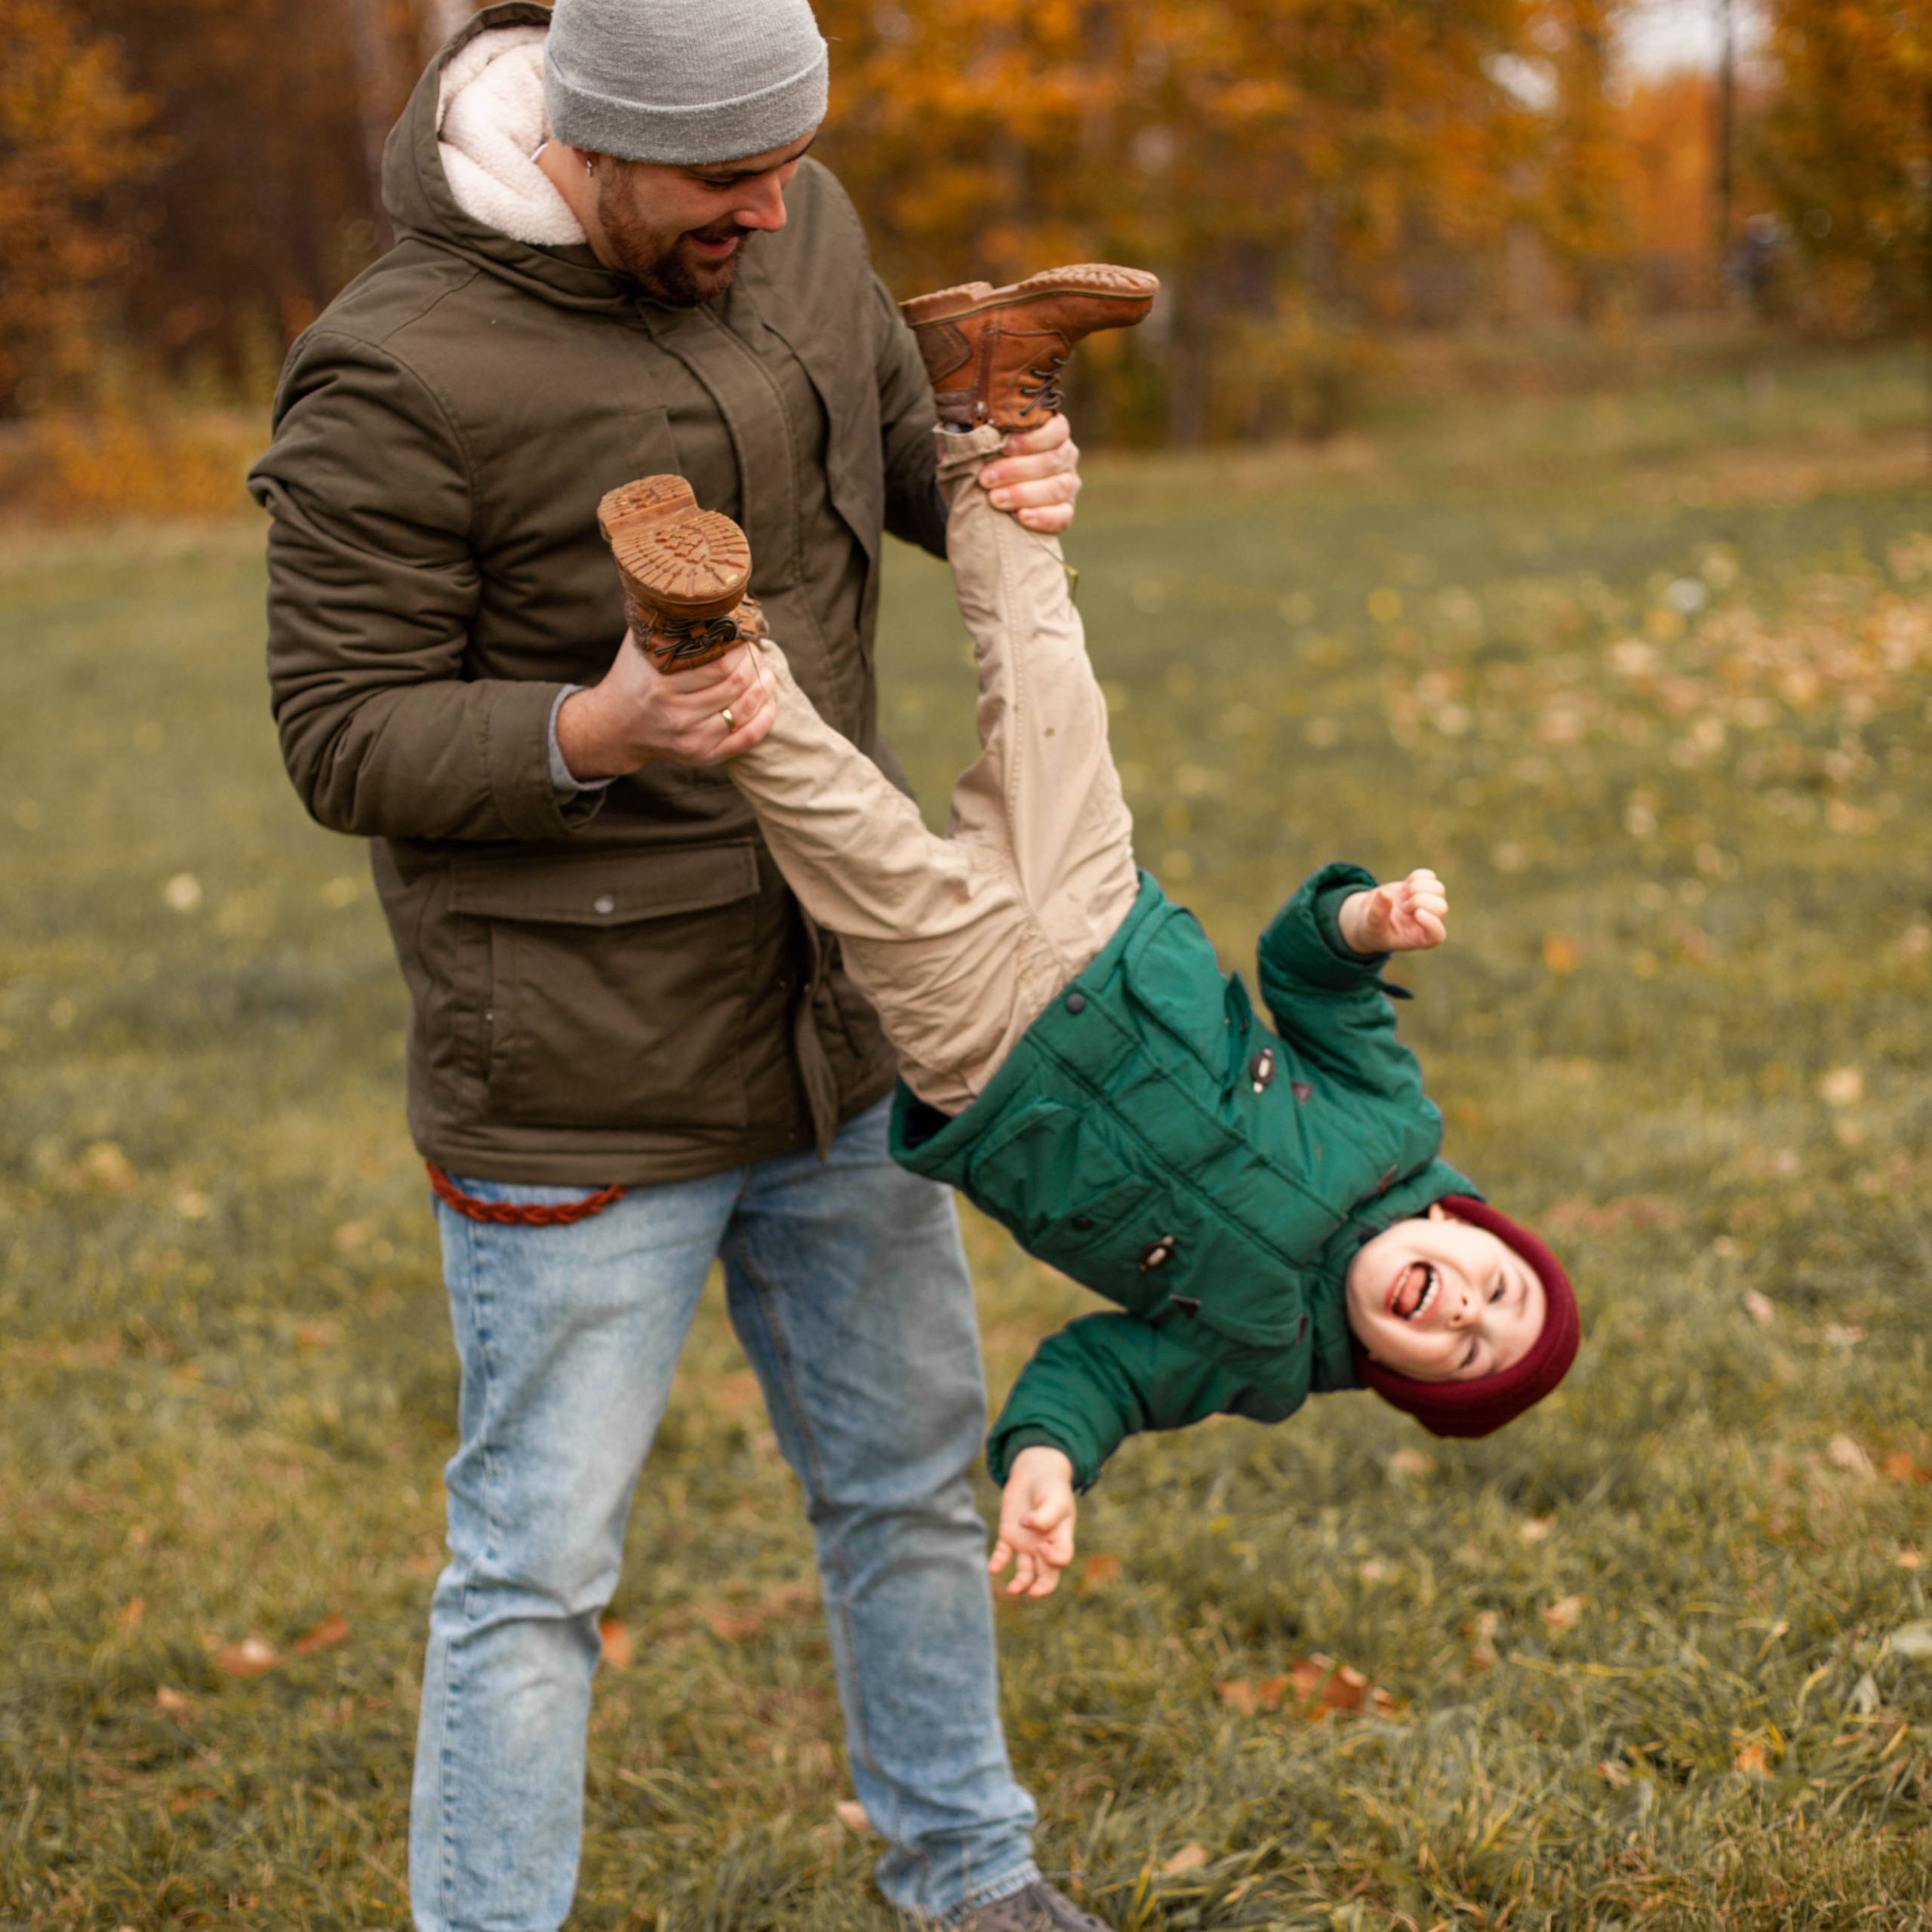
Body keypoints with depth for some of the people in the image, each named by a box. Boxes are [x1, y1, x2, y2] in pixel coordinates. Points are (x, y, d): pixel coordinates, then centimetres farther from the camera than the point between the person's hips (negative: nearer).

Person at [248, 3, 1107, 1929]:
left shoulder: (794, 233, -1)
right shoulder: (397, 375, -20)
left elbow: (900, 446, 16)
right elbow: (345, 740, -15)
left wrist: (1011, 477, -8)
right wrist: (591, 735, -33)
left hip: (833, 1030, 7)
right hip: (579, 1094, -7)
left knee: (910, 1482, 21)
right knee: (539, 1566, 3)